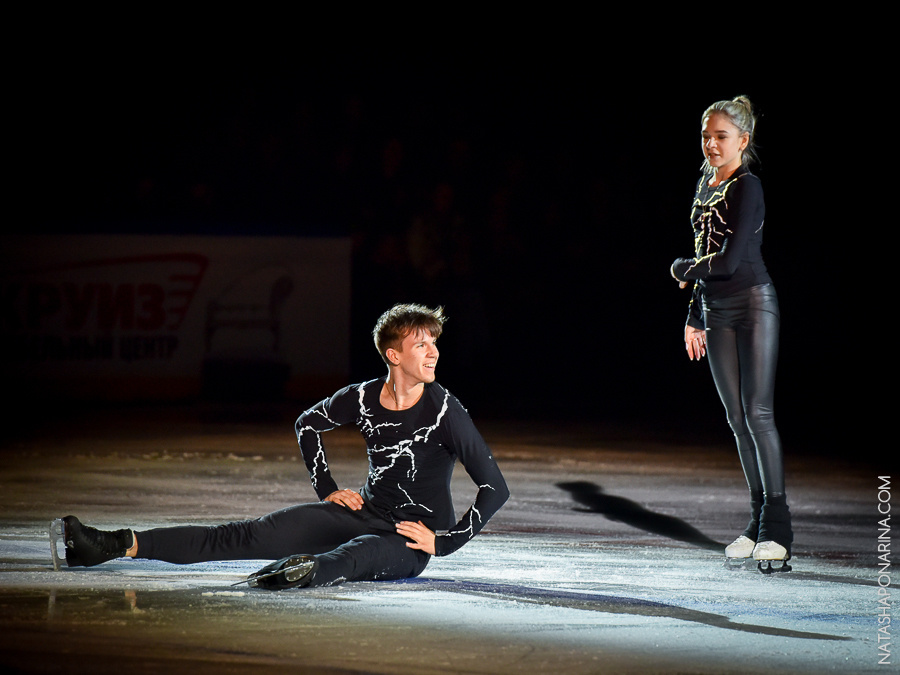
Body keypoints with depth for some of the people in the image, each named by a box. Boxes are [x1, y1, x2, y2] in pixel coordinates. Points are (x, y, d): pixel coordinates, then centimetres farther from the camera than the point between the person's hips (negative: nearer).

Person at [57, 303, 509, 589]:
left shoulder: (444, 411, -14)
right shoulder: (364, 398, -1)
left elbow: (495, 488, -15)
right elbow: (307, 424, 21)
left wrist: (445, 542, -17)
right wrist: (327, 489, 12)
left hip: (409, 540, -5)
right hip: (365, 512, 5)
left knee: (359, 554, -43)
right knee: (247, 537, -6)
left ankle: (309, 571, -77)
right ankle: (119, 546, -15)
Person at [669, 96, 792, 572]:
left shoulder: (747, 188, -12)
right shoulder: (705, 186, 12)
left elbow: (729, 260, -19)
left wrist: (683, 269, -2)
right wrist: (694, 317, 17)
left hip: (753, 304, -8)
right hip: (716, 311, 8)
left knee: (758, 412, -11)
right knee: (736, 417, 6)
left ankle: (776, 528, -10)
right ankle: (758, 523, 11)